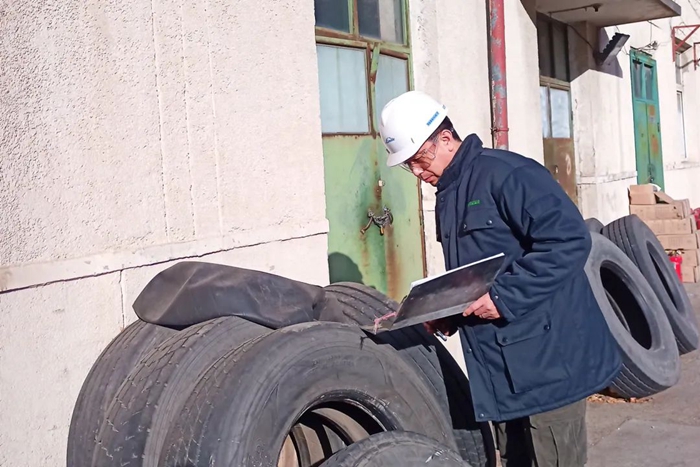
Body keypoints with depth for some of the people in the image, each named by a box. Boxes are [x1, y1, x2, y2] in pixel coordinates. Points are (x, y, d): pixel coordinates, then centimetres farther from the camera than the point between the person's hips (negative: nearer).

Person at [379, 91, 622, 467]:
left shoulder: (507, 174, -15)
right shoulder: (447, 195, 15)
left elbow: (569, 241, -23)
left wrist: (504, 296, -24)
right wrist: (448, 313, 7)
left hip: (548, 357, -9)